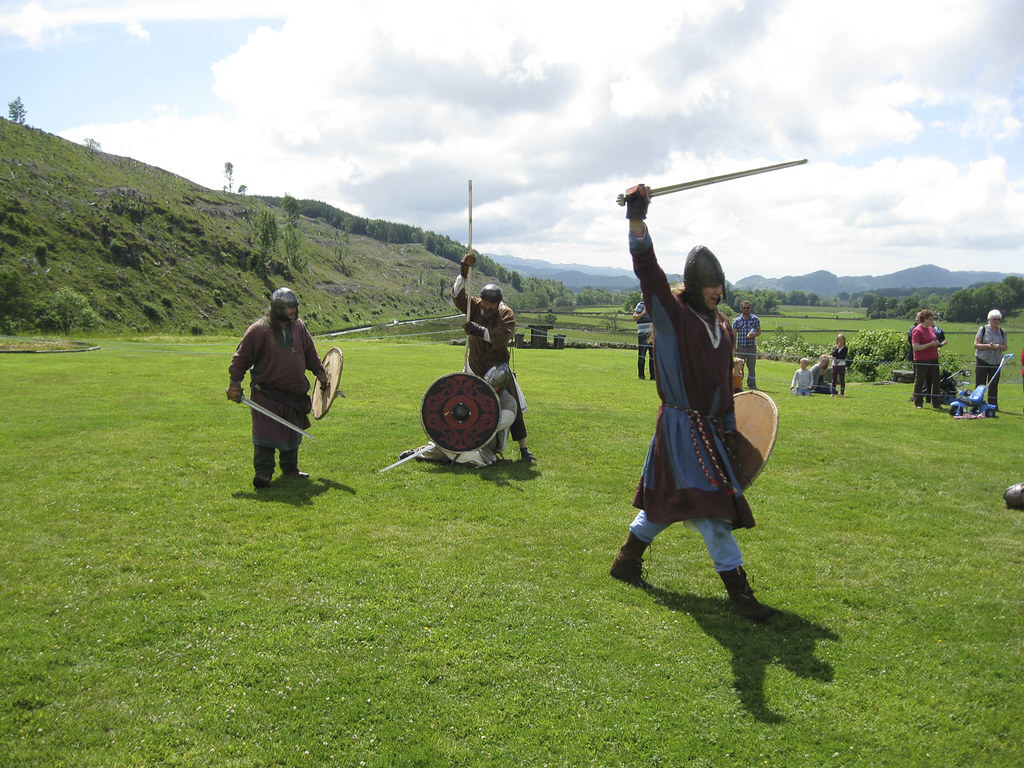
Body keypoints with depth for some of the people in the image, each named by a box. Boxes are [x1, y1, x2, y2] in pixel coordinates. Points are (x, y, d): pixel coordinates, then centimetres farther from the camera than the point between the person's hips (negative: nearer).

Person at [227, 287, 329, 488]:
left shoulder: (299, 327, 7)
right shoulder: (258, 330, -10)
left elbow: (310, 353, 21)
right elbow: (241, 357, -6)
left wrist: (319, 371, 18)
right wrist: (235, 382, -8)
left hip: (294, 393, 6)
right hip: (266, 394, -6)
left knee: (292, 433, 15)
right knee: (265, 433, -9)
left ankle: (290, 468, 28)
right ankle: (263, 472, -4)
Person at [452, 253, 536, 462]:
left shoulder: (506, 313, -11)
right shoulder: (474, 307, -3)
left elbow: (504, 336, -26)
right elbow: (458, 296, -18)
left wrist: (481, 331, -37)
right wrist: (463, 273, -30)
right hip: (475, 365, 2)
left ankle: (523, 448, 7)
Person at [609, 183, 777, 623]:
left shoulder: (722, 326, 12)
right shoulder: (673, 314, -8)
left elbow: (725, 381, 18)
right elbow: (648, 272, -22)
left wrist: (729, 429, 18)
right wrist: (637, 221, -34)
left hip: (709, 427, 8)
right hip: (681, 426, -8)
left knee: (670, 499, 16)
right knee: (709, 506, -7)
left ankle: (627, 561, 33)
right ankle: (738, 591, 0)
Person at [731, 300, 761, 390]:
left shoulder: (755, 319, 5)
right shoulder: (737, 320, 1)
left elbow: (759, 331, 11)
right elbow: (733, 334, 1)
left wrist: (754, 335, -13)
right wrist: (734, 347, -6)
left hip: (752, 346, 1)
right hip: (741, 347, -1)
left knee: (751, 367, 5)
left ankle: (751, 384, 14)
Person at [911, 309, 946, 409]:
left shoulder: (931, 329, 14)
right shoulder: (917, 330, -12)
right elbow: (916, 347, -19)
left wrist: (941, 344, 7)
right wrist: (930, 344, -21)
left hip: (933, 359, 7)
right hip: (921, 360, -7)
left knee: (935, 381, 6)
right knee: (919, 381, 3)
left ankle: (936, 403, 12)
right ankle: (917, 403, 14)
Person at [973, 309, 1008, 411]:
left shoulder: (1002, 332, 11)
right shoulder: (983, 329, 0)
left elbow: (1005, 347, 10)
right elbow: (976, 344, -5)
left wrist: (999, 346, -13)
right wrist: (988, 346, -20)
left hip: (996, 361, 3)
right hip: (982, 360, -3)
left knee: (994, 385, 5)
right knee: (980, 384, -3)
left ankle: (993, 405, 11)